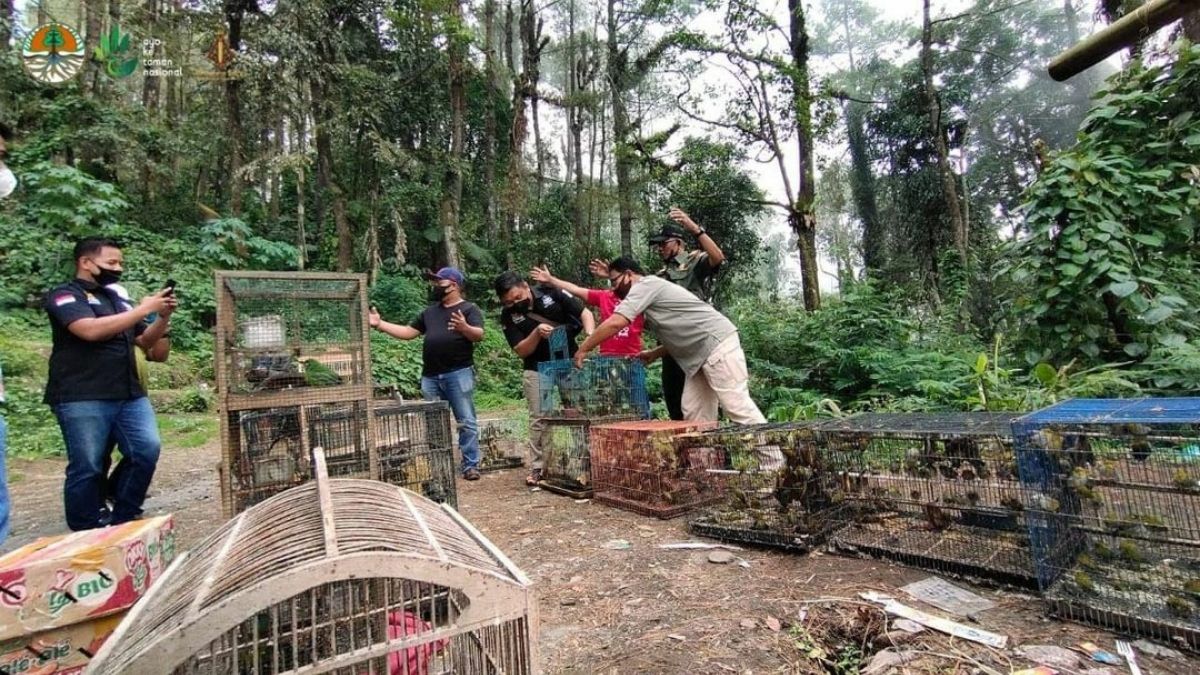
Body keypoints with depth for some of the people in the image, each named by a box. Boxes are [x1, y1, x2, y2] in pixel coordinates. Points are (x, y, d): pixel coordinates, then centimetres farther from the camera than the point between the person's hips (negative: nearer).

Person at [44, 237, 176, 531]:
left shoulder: (117, 299, 16)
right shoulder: (64, 295, -1)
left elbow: (145, 341, 21)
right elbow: (91, 330, -21)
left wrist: (163, 317, 4)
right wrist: (143, 309, -17)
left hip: (129, 394, 6)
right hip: (82, 398, -5)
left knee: (148, 450, -2)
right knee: (87, 467, -1)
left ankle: (123, 520, 14)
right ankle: (86, 534, 13)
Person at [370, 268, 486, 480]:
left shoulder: (469, 309, 1)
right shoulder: (430, 311, 21)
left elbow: (479, 335, -13)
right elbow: (408, 332, 21)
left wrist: (465, 328, -34)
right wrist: (380, 324, 14)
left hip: (459, 374, -6)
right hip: (430, 376, 6)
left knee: (466, 422, -3)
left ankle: (471, 465, 3)